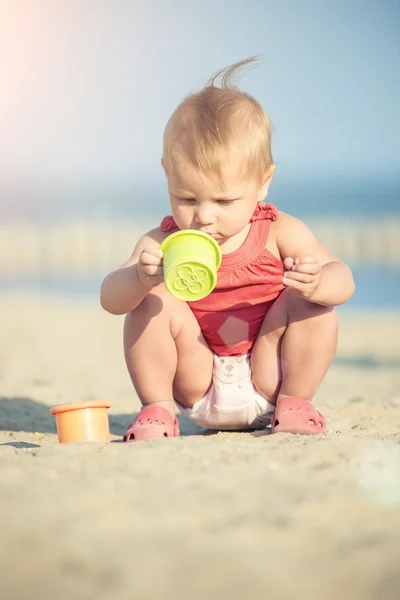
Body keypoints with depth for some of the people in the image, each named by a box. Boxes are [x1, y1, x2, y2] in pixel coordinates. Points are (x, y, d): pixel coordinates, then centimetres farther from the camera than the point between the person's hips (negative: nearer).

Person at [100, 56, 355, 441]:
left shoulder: (279, 233, -9)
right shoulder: (162, 243, -10)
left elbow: (342, 280, -15)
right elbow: (110, 299, -18)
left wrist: (316, 283, -41)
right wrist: (139, 278, -43)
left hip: (266, 381, 0)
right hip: (199, 388, 0)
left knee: (311, 304, -20)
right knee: (154, 303, -22)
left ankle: (294, 403, -4)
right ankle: (157, 409, -7)